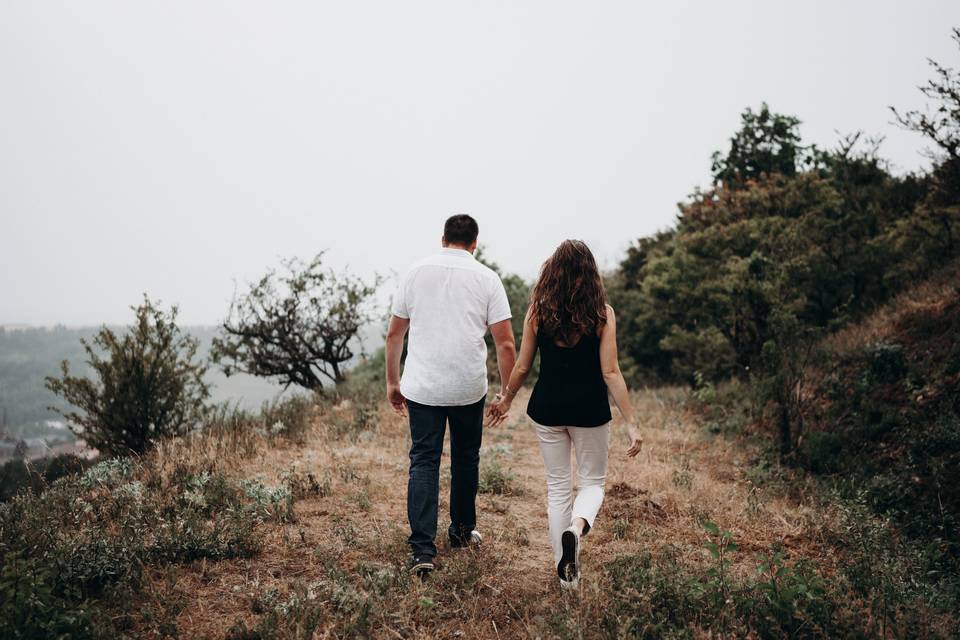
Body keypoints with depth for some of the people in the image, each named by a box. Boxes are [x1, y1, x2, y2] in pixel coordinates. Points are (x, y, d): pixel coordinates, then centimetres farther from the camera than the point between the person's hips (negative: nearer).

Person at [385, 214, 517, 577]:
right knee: (466, 458, 18)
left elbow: (394, 334, 8)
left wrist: (392, 381, 18)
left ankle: (422, 549, -6)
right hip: (469, 389, 0)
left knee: (423, 462, 3)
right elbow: (505, 343, -5)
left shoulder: (416, 272, 5)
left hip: (421, 387, 0)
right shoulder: (486, 278, 0)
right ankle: (462, 531, 34)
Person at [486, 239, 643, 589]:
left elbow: (522, 367, 1)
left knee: (557, 486, 14)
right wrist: (632, 423, -8)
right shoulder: (602, 314, -9)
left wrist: (505, 400, 18)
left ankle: (566, 571, 18)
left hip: (547, 408, 2)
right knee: (592, 482, 16)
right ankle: (577, 526, -18)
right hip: (590, 410, -2)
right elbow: (610, 372, -12)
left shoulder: (537, 312, -4)